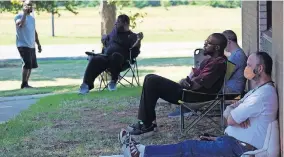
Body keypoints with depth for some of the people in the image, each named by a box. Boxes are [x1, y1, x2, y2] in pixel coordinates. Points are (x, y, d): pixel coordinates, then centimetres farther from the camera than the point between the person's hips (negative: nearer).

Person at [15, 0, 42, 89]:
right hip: (23, 45, -8)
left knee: (32, 65, 8)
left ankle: (26, 83, 17)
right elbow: (20, 24, -28)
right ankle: (24, 84, -6)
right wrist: (25, 13, -22)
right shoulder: (19, 16, -5)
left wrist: (38, 44, 20)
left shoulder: (32, 18, 18)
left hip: (31, 46, 8)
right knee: (27, 64, -15)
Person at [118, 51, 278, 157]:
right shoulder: (259, 90, 17)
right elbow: (228, 112, 13)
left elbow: (231, 120, -17)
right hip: (236, 141, 9)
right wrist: (236, 114, -10)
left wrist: (233, 114, 5)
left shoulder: (265, 93, -19)